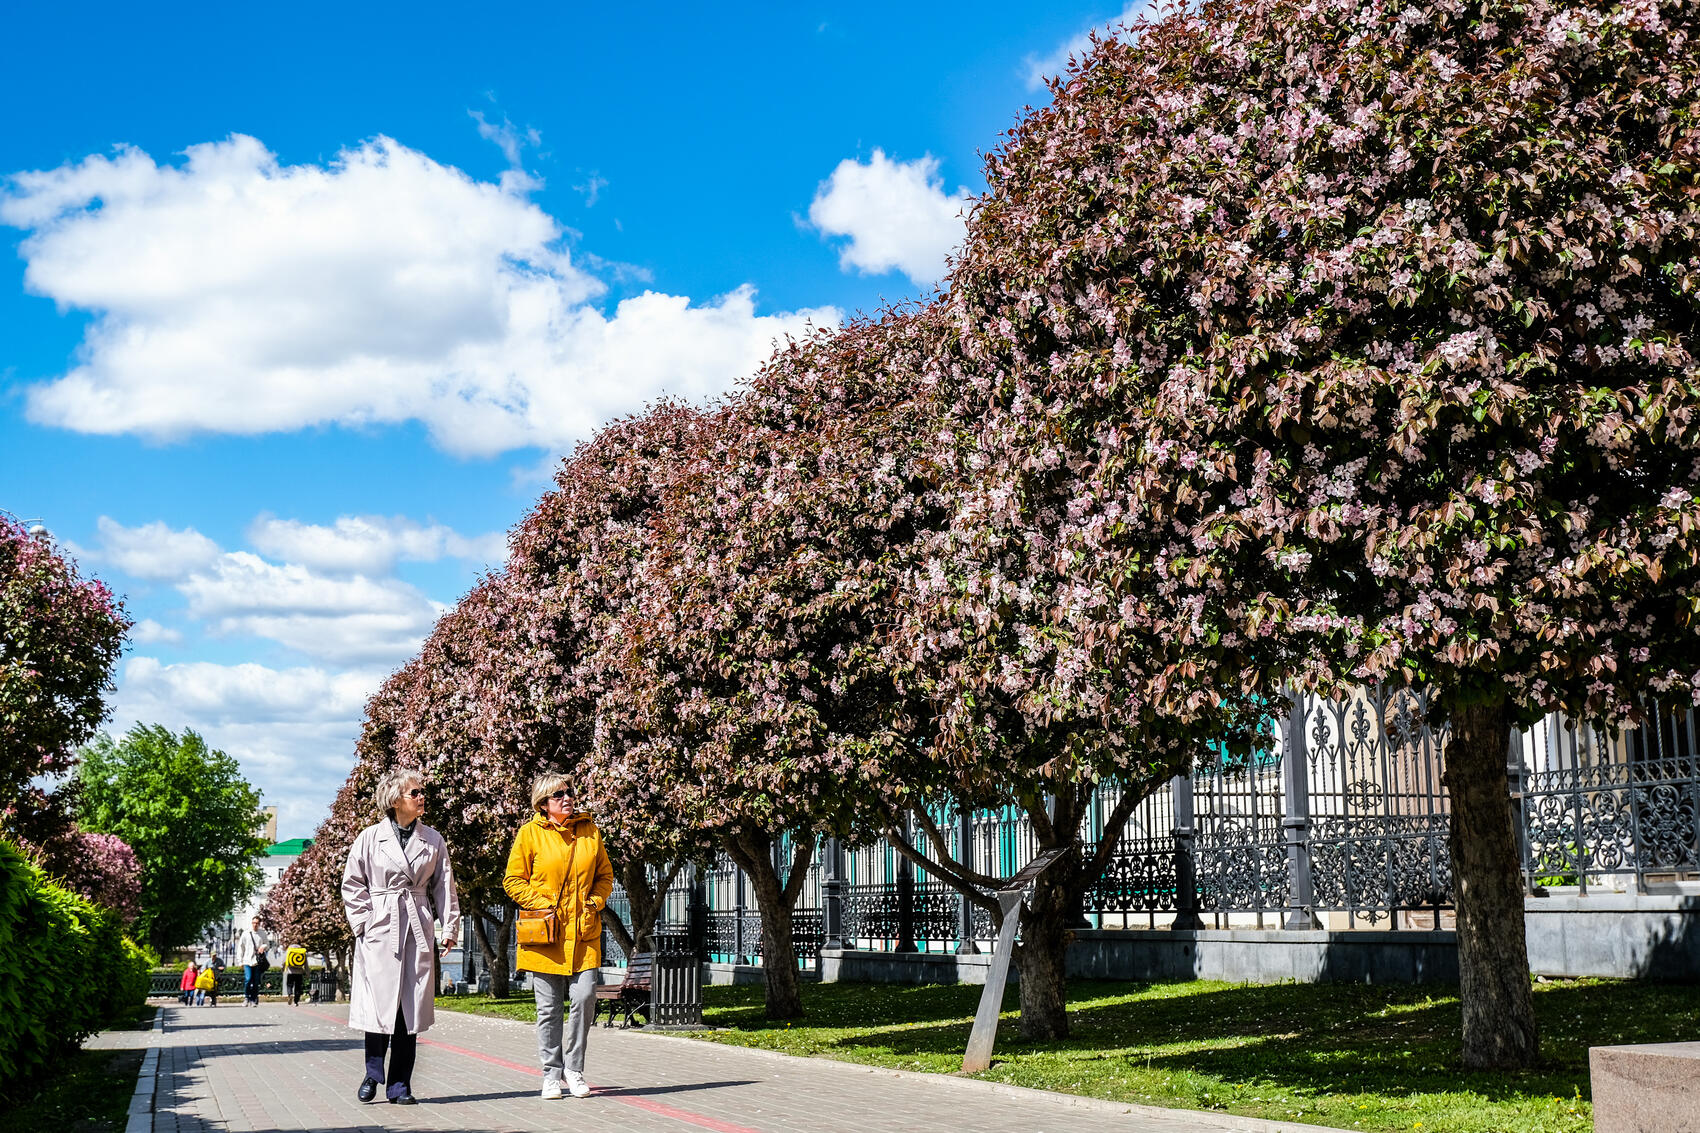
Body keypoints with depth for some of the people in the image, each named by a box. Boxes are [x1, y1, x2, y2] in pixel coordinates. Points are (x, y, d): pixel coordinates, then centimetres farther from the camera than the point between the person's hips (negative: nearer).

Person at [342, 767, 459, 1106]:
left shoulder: (433, 840, 9)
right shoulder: (370, 838, 1)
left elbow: (444, 885, 10)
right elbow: (352, 884, 5)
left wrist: (449, 927, 2)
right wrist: (363, 921, -3)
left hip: (418, 929, 3)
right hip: (380, 930, -2)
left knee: (411, 1006, 1)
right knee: (380, 1003, -5)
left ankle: (400, 1084, 8)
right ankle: (373, 1074, 13)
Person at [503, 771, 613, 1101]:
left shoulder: (590, 830, 9)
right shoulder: (530, 833, -1)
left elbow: (604, 875, 18)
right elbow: (513, 881, 2)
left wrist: (596, 901, 1)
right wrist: (542, 904, -9)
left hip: (583, 932, 2)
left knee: (585, 998, -7)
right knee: (549, 1007, 2)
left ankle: (573, 1069, 10)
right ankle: (552, 1074, 15)